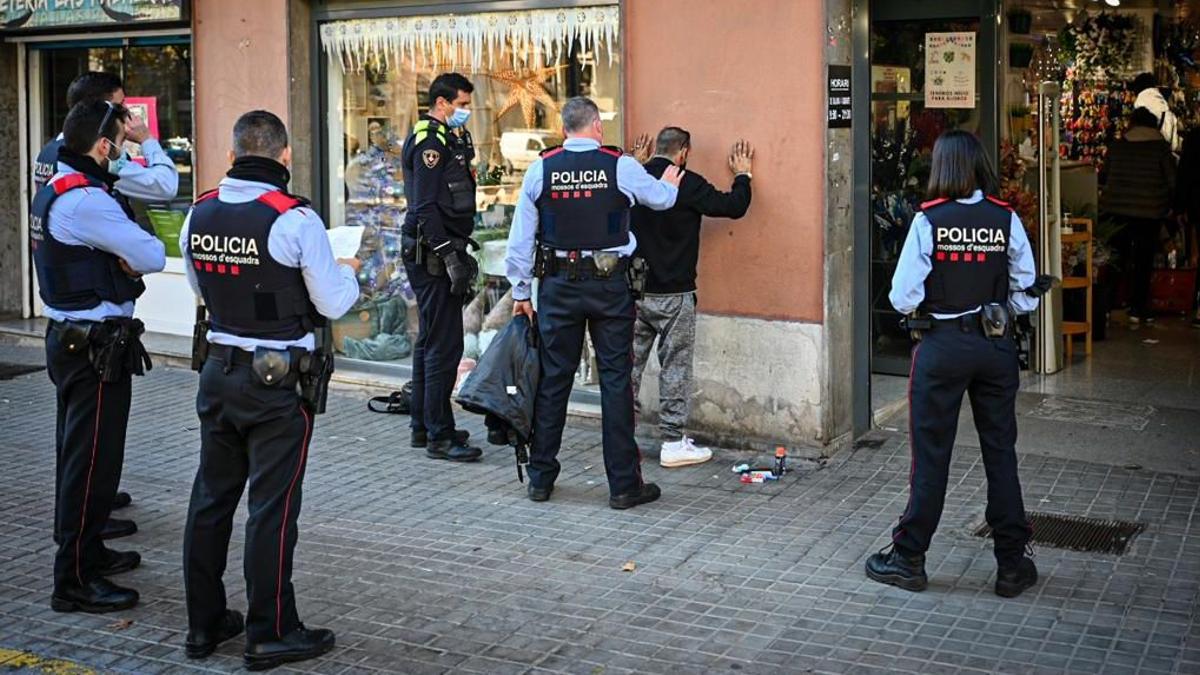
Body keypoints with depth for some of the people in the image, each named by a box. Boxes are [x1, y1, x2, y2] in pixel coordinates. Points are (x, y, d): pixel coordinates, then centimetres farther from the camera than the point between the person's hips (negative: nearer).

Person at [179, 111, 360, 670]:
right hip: (277, 380, -6)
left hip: (219, 369, 6)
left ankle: (204, 623, 25)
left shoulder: (199, 214, 2)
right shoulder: (294, 219, -16)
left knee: (211, 497, 14)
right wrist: (347, 272, 10)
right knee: (272, 508, 1)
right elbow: (332, 303, -10)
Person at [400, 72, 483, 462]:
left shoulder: (446, 138, 18)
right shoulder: (430, 141, -13)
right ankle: (439, 437, -4)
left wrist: (459, 254, 20)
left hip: (439, 255, 11)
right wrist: (450, 256, -24)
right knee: (444, 346, -9)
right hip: (432, 254, -11)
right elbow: (426, 207, -21)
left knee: (430, 342, 16)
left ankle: (424, 427, 25)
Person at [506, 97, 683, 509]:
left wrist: (521, 291, 11)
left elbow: (521, 236, 3)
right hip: (609, 285, -2)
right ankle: (623, 484, 6)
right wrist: (671, 183, 39)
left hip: (558, 285, 2)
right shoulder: (621, 166, -4)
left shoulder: (541, 169, 0)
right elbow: (661, 198, 15)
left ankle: (540, 479, 17)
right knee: (616, 380, 3)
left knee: (553, 379, 9)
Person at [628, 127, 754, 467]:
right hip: (673, 295, -5)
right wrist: (742, 175, 12)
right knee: (675, 367, 3)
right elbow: (734, 206, -7)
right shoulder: (687, 184, -12)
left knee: (628, 364, 11)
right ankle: (674, 444, 7)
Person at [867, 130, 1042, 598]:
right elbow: (1027, 296, 0)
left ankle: (908, 559, 16)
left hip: (943, 346, -2)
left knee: (931, 453, 6)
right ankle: (1012, 564, 18)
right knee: (1001, 453, 11)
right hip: (997, 345, 3)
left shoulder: (929, 220, -11)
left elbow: (903, 298, -12)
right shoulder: (1007, 219, -3)